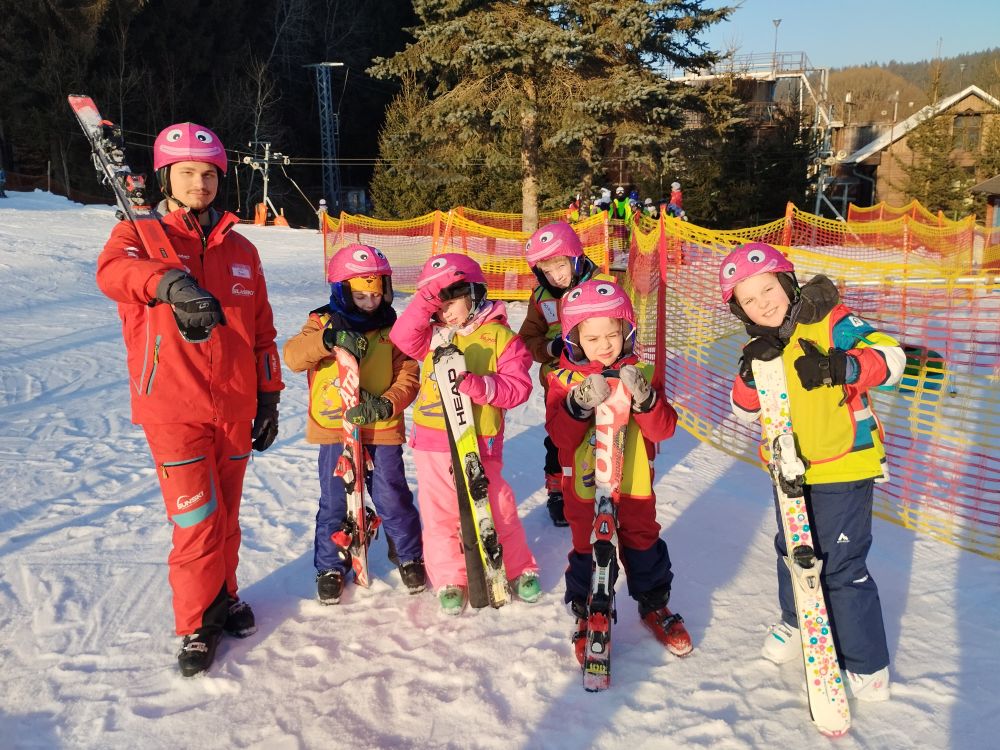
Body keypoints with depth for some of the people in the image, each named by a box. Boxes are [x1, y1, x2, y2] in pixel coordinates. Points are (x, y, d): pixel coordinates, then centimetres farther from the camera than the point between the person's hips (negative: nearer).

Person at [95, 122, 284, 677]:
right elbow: (113, 269, -25)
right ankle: (196, 625, 15)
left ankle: (223, 597, 35)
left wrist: (268, 397, 12)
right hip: (173, 410, -4)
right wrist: (170, 282, -46)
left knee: (226, 517, 15)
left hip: (235, 409, 4)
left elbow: (261, 330, 14)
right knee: (197, 523, -4)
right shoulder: (141, 234, -1)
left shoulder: (240, 249, 10)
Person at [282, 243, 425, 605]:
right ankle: (330, 566, 28)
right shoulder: (323, 323, -1)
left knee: (393, 498, 6)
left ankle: (409, 555, 30)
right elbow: (293, 356, -17)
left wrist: (385, 405, -22)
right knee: (334, 502, 9)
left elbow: (408, 375, -4)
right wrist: (328, 339, -35)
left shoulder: (392, 329, 1)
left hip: (382, 429, 0)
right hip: (334, 429, 0)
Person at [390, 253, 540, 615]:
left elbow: (518, 387, -12)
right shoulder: (433, 335, 6)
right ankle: (450, 580, 26)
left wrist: (475, 384, -25)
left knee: (497, 509, 7)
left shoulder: (500, 336, -4)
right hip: (433, 443, 3)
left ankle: (520, 570, 29)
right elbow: (402, 337, -14)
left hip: (480, 443, -3)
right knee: (440, 514, 9)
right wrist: (426, 299, -20)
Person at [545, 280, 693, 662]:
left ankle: (654, 605, 40)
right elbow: (558, 434, -18)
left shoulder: (639, 374, -4)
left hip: (634, 484, 2)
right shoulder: (564, 379, -8)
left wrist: (644, 398, -29)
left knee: (643, 544, 17)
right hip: (585, 486, -2)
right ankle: (587, 615, 30)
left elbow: (663, 429, -10)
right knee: (588, 551, 10)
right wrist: (579, 404, -36)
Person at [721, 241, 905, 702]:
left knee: (842, 565, -4)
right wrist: (752, 373, -20)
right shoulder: (760, 346, 4)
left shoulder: (828, 322, -15)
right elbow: (744, 410, -1)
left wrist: (838, 367, -38)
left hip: (844, 464, -7)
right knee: (792, 550, 23)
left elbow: (890, 357, -22)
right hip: (790, 469, 7)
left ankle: (868, 666, 13)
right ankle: (796, 621, 49)